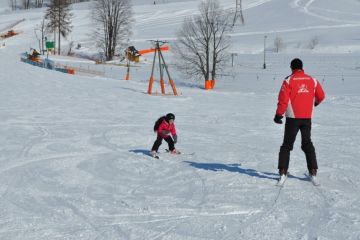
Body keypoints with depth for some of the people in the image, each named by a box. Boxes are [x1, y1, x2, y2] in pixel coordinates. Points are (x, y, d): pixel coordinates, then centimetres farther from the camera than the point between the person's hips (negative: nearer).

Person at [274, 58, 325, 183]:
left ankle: (283, 171, 0)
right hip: (307, 118, 3)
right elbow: (321, 96, 14)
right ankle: (313, 171, 10)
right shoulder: (312, 80, 4)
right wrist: (315, 103, 35)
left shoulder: (289, 80, -8)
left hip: (293, 118, -3)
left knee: (287, 144, 5)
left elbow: (283, 100, -12)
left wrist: (279, 114, -3)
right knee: (307, 143, 14)